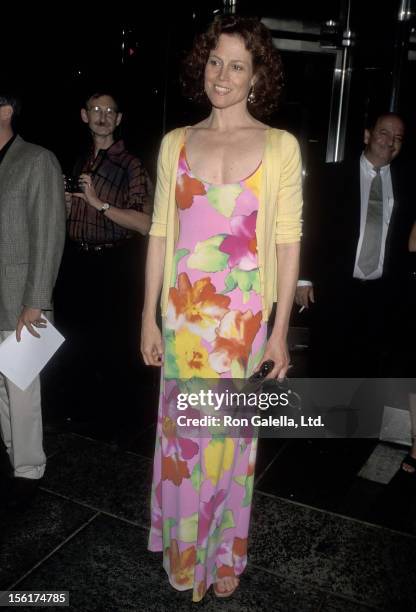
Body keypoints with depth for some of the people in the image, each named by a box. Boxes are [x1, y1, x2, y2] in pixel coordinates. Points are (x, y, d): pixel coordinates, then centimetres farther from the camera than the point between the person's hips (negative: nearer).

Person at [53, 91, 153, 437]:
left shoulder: (130, 166, -10)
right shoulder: (81, 162, 12)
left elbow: (145, 224, -22)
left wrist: (99, 202, -22)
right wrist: (65, 201, 3)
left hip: (114, 265, -7)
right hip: (77, 262, 7)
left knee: (114, 346, 4)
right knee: (73, 338, 17)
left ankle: (116, 420, 25)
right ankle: (81, 406, 39)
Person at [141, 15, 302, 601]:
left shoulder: (280, 146, -1)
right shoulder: (175, 143, 5)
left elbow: (288, 242, -2)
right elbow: (159, 234, 5)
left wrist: (280, 330, -5)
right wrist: (150, 316, 3)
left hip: (243, 318, -2)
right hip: (182, 315, 2)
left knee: (230, 437, 11)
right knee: (181, 435, 12)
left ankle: (226, 554, 35)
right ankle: (184, 553, 36)